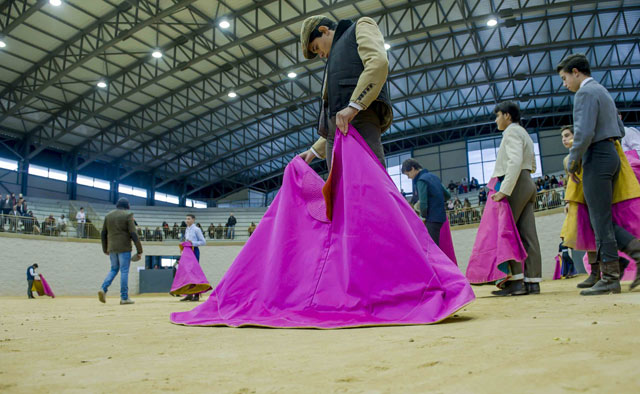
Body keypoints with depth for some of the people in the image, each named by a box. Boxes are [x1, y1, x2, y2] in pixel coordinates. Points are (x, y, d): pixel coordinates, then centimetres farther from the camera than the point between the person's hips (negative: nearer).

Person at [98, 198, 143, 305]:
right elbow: (133, 234, -13)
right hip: (124, 248, -5)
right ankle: (124, 298, 0)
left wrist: (105, 249, 23)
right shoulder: (128, 215, -6)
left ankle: (103, 289, -4)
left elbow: (103, 234, 12)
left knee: (114, 269, 17)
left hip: (112, 248, 5)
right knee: (124, 271, -1)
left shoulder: (108, 215, 10)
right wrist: (139, 250, -9)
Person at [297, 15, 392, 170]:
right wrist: (315, 150, 26)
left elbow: (379, 63, -4)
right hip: (337, 127, 8)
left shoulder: (361, 26, 19)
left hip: (360, 119, -7)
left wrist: (353, 106, -17)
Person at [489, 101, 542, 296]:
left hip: (516, 184, -10)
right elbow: (532, 166, 27)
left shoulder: (512, 131, -4)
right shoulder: (524, 133, 26)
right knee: (527, 234, 3)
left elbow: (515, 162, -20)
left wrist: (504, 190, -26)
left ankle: (515, 280, -14)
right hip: (528, 184, 10)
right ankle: (532, 281, 0)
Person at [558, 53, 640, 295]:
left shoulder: (585, 93, -10)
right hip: (611, 155, 10)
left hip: (596, 157, -10)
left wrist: (572, 161, -10)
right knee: (600, 219, 11)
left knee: (601, 220, -7)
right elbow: (620, 130, 25)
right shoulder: (603, 92, 22)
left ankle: (610, 278, -3)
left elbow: (584, 132, -21)